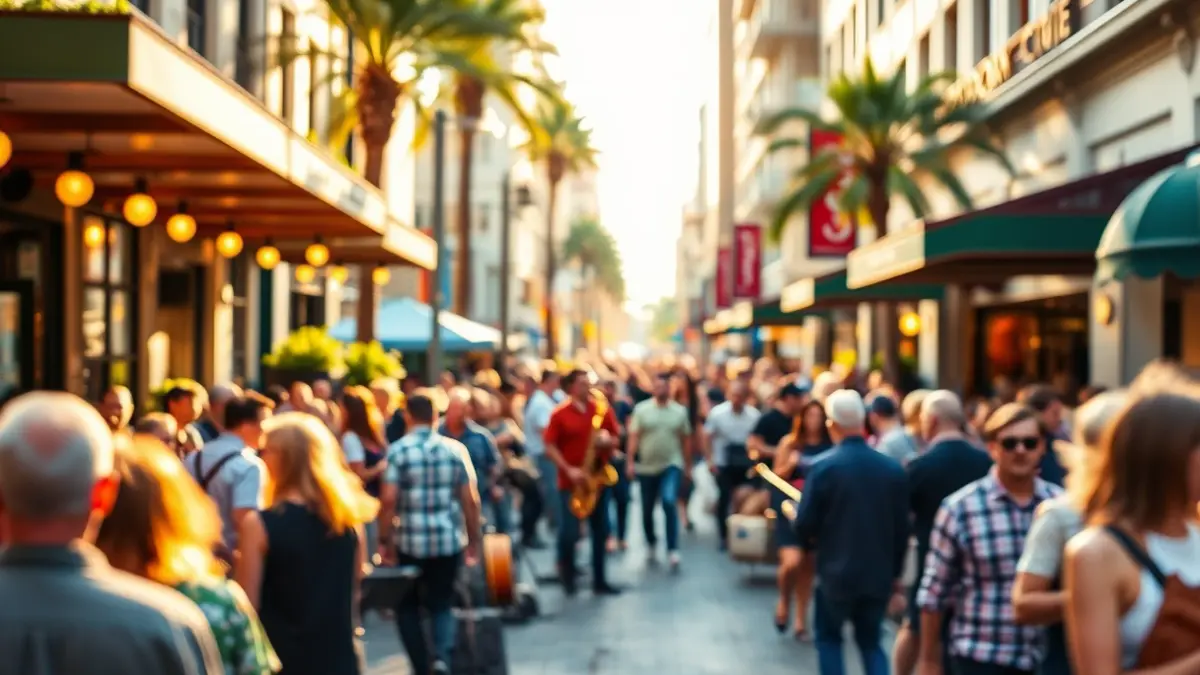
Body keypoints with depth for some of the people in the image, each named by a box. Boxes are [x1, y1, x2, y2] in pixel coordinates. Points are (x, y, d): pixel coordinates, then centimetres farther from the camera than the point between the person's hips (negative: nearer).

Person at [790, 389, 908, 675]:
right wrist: (896, 574, 14)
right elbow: (902, 528, 2)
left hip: (837, 571, -3)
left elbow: (805, 524, -11)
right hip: (879, 573, 3)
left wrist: (810, 544, 12)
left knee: (829, 637, 17)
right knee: (871, 641, 18)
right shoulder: (893, 468, -3)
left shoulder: (824, 468, -14)